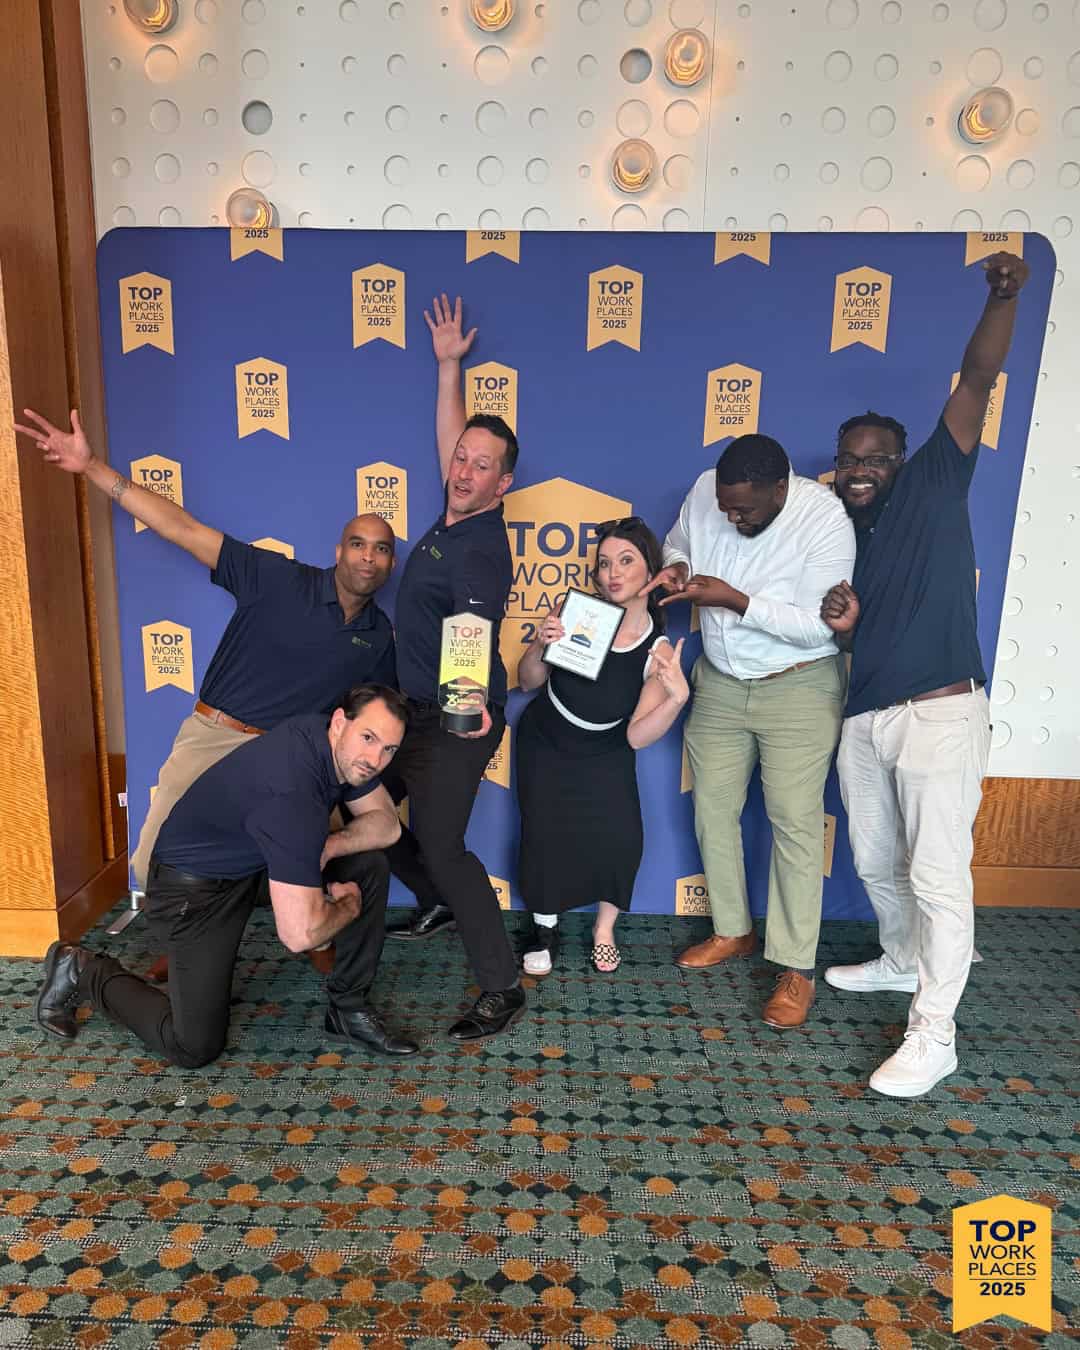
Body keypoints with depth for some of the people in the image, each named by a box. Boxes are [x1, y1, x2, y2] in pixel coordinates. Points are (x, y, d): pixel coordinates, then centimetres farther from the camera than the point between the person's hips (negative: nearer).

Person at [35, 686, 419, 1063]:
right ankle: (81, 971, 20)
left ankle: (347, 1008, 6)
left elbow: (386, 824, -1)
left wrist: (326, 846, -19)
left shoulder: (346, 751, -13)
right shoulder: (293, 792, -37)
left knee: (370, 865, -9)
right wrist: (350, 903, -16)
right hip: (193, 885, -8)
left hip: (258, 858, 8)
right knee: (194, 1047, -2)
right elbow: (300, 934, -36)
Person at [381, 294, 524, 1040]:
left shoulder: (481, 552, -23)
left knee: (442, 846, -12)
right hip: (411, 711, 10)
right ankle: (440, 904, 39)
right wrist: (449, 365, 20)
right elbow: (450, 439, 19)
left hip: (452, 724, -10)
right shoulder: (454, 511, 2)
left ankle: (503, 989, 2)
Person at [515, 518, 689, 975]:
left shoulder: (658, 653, -20)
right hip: (543, 744, 0)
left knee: (620, 837, -15)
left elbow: (636, 737, -21)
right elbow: (528, 682, -9)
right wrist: (540, 646, -30)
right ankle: (545, 927, 17)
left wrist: (678, 697, -35)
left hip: (604, 755, 0)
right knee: (545, 834, -11)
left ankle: (604, 929, 14)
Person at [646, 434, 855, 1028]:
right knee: (712, 809, 11)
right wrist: (676, 565, -12)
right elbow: (676, 542, 11)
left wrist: (734, 600, -29)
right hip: (719, 682, 5)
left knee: (794, 822, -4)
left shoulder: (826, 521, -22)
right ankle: (732, 931, 31)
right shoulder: (706, 490, -8)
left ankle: (796, 967, 11)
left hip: (798, 689, -5)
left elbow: (816, 627, -22)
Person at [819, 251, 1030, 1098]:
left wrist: (1003, 300, -23)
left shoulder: (935, 481, 1)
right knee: (876, 862, 18)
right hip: (864, 716, 7)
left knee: (937, 874, -5)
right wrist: (839, 623, -5)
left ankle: (934, 1036, 6)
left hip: (942, 712, -6)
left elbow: (979, 379, -8)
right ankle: (903, 961, 42)